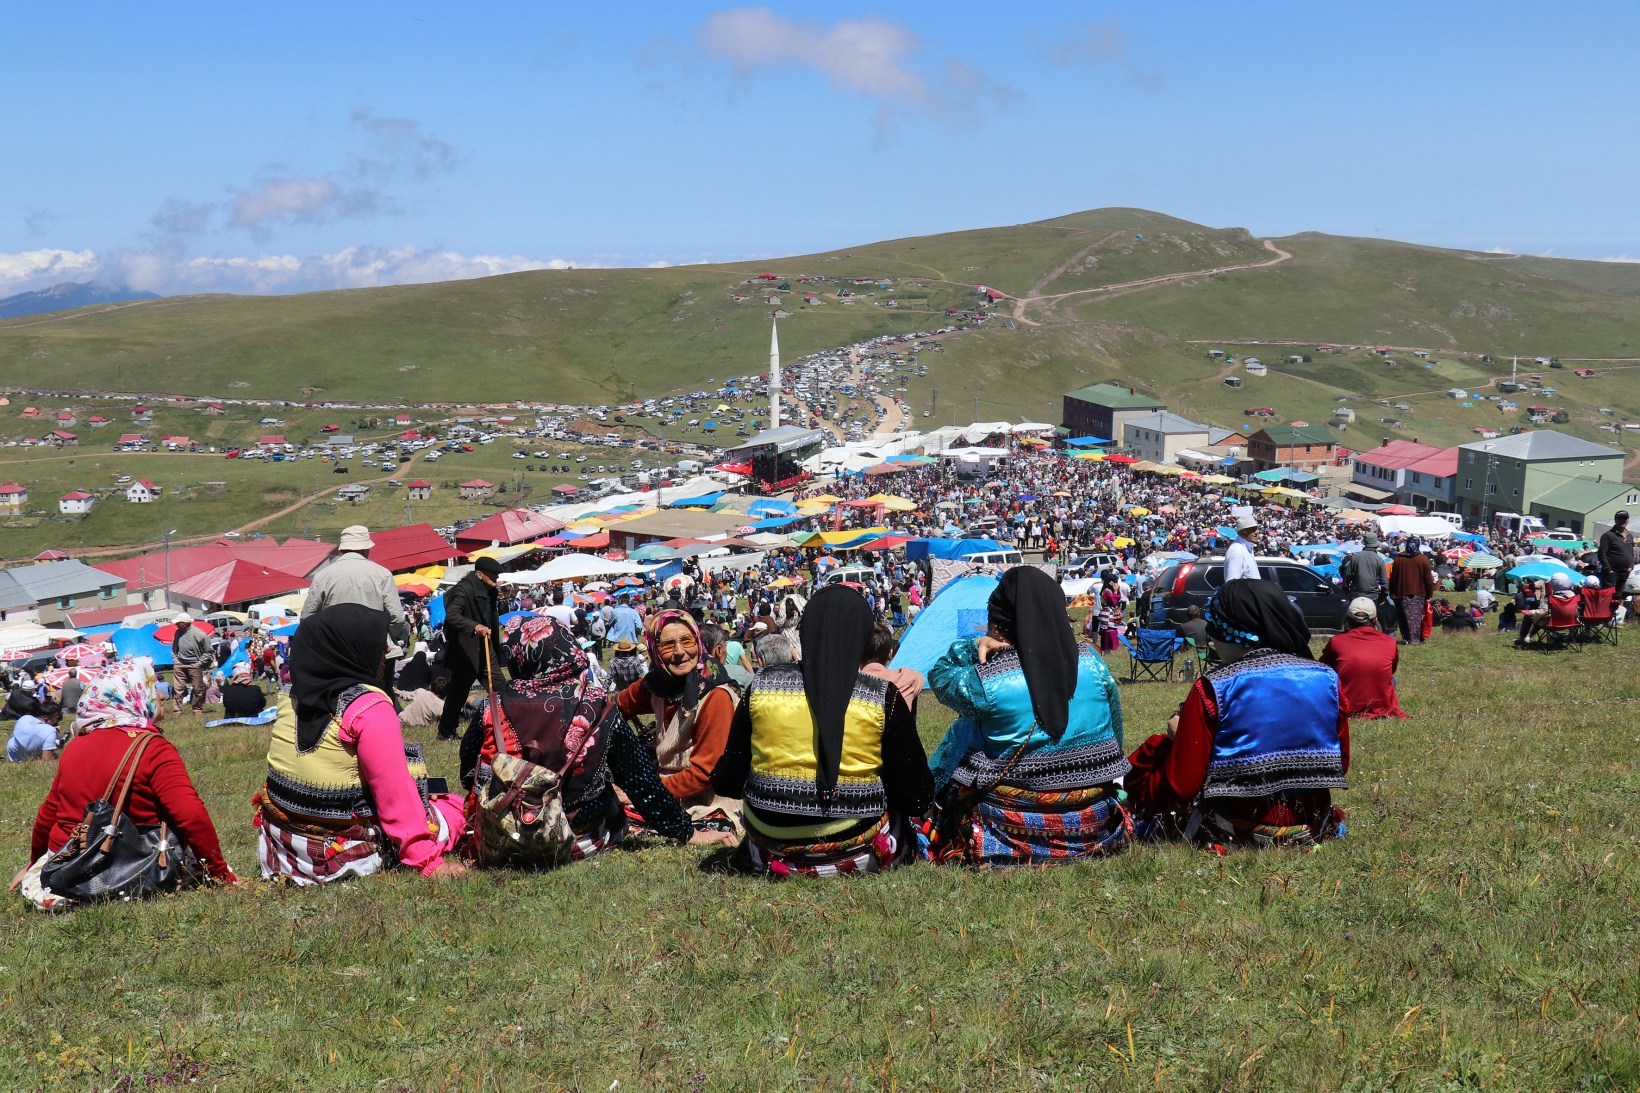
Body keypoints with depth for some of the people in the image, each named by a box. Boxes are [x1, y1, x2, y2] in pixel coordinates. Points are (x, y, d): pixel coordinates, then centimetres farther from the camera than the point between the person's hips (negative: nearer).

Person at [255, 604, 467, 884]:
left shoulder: (293, 699, 1)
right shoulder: (369, 706, -20)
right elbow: (395, 795, -18)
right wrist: (427, 862, -12)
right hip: (346, 856, -7)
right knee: (454, 809, 11)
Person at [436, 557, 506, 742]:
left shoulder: (490, 591, 10)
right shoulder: (464, 590, -17)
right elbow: (451, 616, -29)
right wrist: (474, 626, -42)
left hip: (486, 649, 8)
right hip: (466, 650, -8)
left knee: (498, 687, 2)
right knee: (458, 692, 1)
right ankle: (446, 732, 13)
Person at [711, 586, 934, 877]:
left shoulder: (762, 686, -7)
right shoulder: (882, 697, -12)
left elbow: (726, 782, -1)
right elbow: (918, 797, -9)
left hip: (772, 854, 1)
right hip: (856, 855, 0)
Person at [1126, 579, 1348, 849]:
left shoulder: (1212, 689, -16)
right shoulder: (1328, 679, -3)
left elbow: (1181, 786, -15)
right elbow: (1340, 765, 7)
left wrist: (1178, 736, 4)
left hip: (1237, 832, -6)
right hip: (1312, 829, 6)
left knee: (1153, 751, 13)